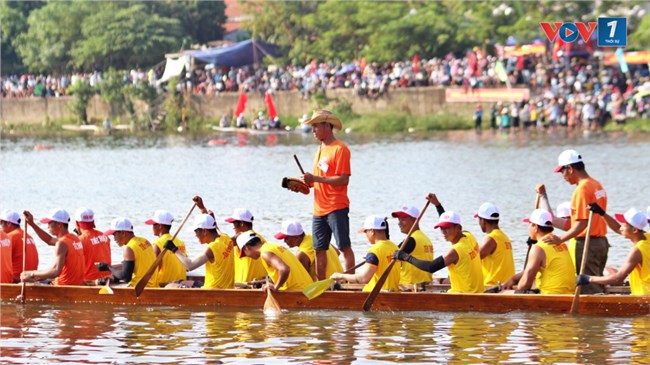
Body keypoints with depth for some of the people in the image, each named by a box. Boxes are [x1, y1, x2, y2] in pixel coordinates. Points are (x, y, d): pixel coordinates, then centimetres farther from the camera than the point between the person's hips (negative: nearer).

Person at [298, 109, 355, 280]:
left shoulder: (340, 149, -10)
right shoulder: (321, 149, 17)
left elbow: (343, 179, -18)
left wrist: (315, 178, -20)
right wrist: (306, 182, 1)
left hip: (336, 208, -9)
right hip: (319, 208, 9)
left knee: (344, 246, -7)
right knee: (319, 249, 9)